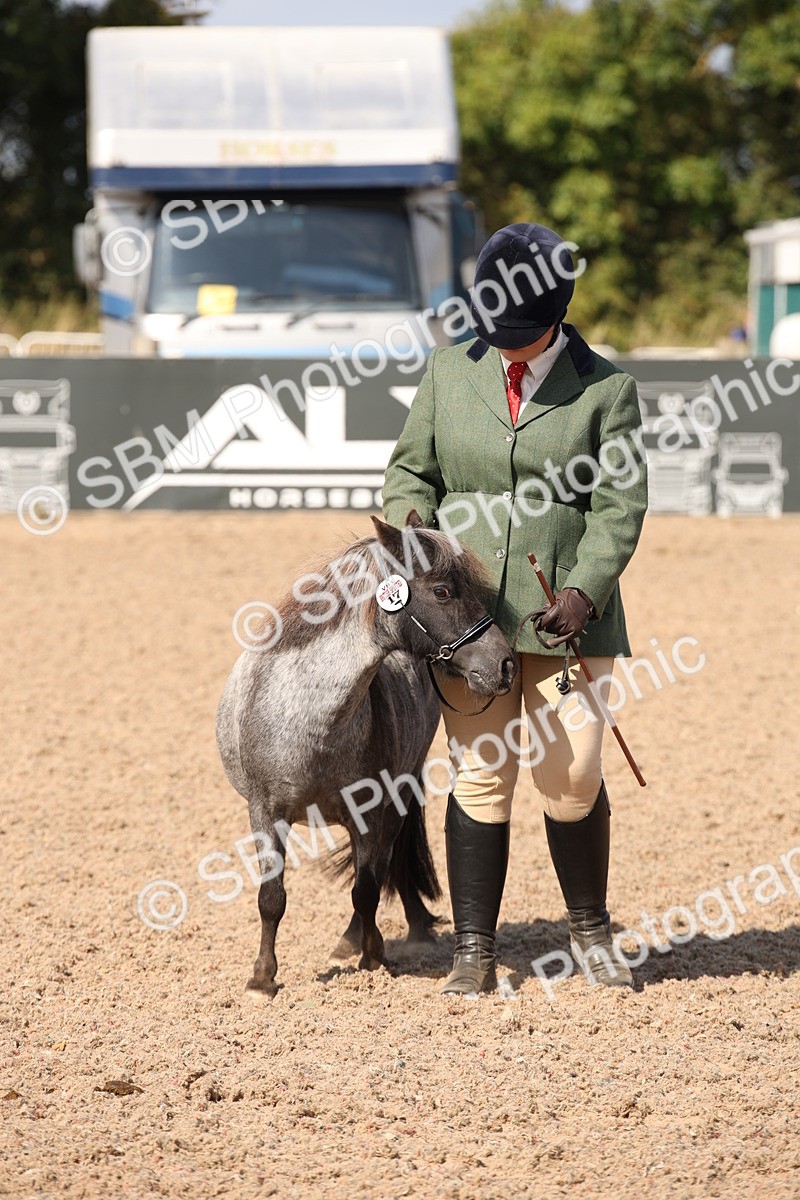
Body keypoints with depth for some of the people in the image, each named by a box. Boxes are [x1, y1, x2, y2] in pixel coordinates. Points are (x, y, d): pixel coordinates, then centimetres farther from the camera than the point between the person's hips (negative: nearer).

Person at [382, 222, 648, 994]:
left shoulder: (604, 389, 0)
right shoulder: (449, 372, 8)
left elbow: (619, 505, -2)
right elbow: (411, 470, 12)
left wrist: (585, 589, -15)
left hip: (566, 613, -1)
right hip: (467, 610, 2)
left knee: (572, 776, -3)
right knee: (480, 777, 2)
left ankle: (589, 931, 19)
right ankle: (473, 950, 9)